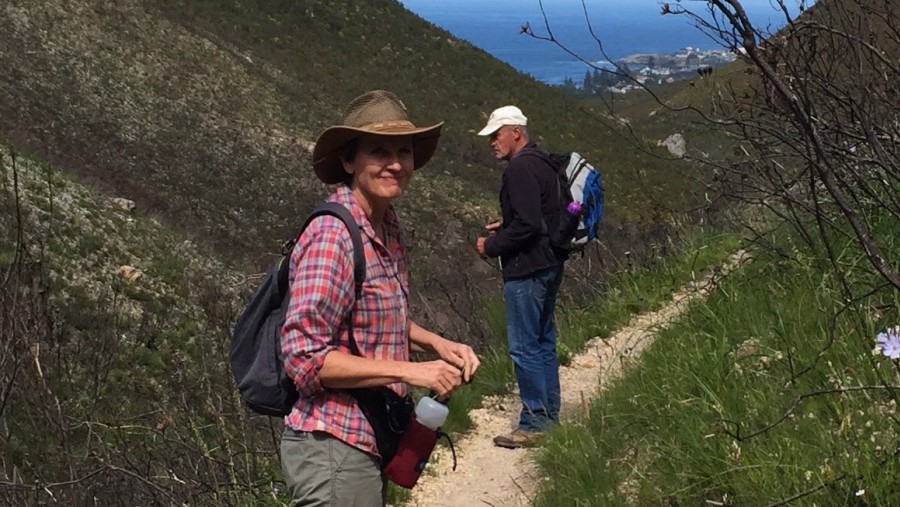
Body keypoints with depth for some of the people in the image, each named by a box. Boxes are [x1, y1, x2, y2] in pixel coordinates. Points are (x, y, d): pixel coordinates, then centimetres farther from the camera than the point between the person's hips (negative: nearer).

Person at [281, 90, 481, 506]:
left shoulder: (387, 227, 5)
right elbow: (305, 356, -24)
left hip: (370, 441, 9)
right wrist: (410, 370, -23)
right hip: (334, 449, -9)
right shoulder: (331, 237, -21)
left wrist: (437, 343, 2)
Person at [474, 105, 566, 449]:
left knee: (524, 348, -5)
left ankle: (535, 423, -1)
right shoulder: (542, 163, 15)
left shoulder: (520, 168, -16)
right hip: (549, 266, 11)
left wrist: (491, 246, -12)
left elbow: (526, 225, -24)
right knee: (543, 343, 15)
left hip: (527, 270, -11)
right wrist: (504, 228, 16)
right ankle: (550, 417, 22)